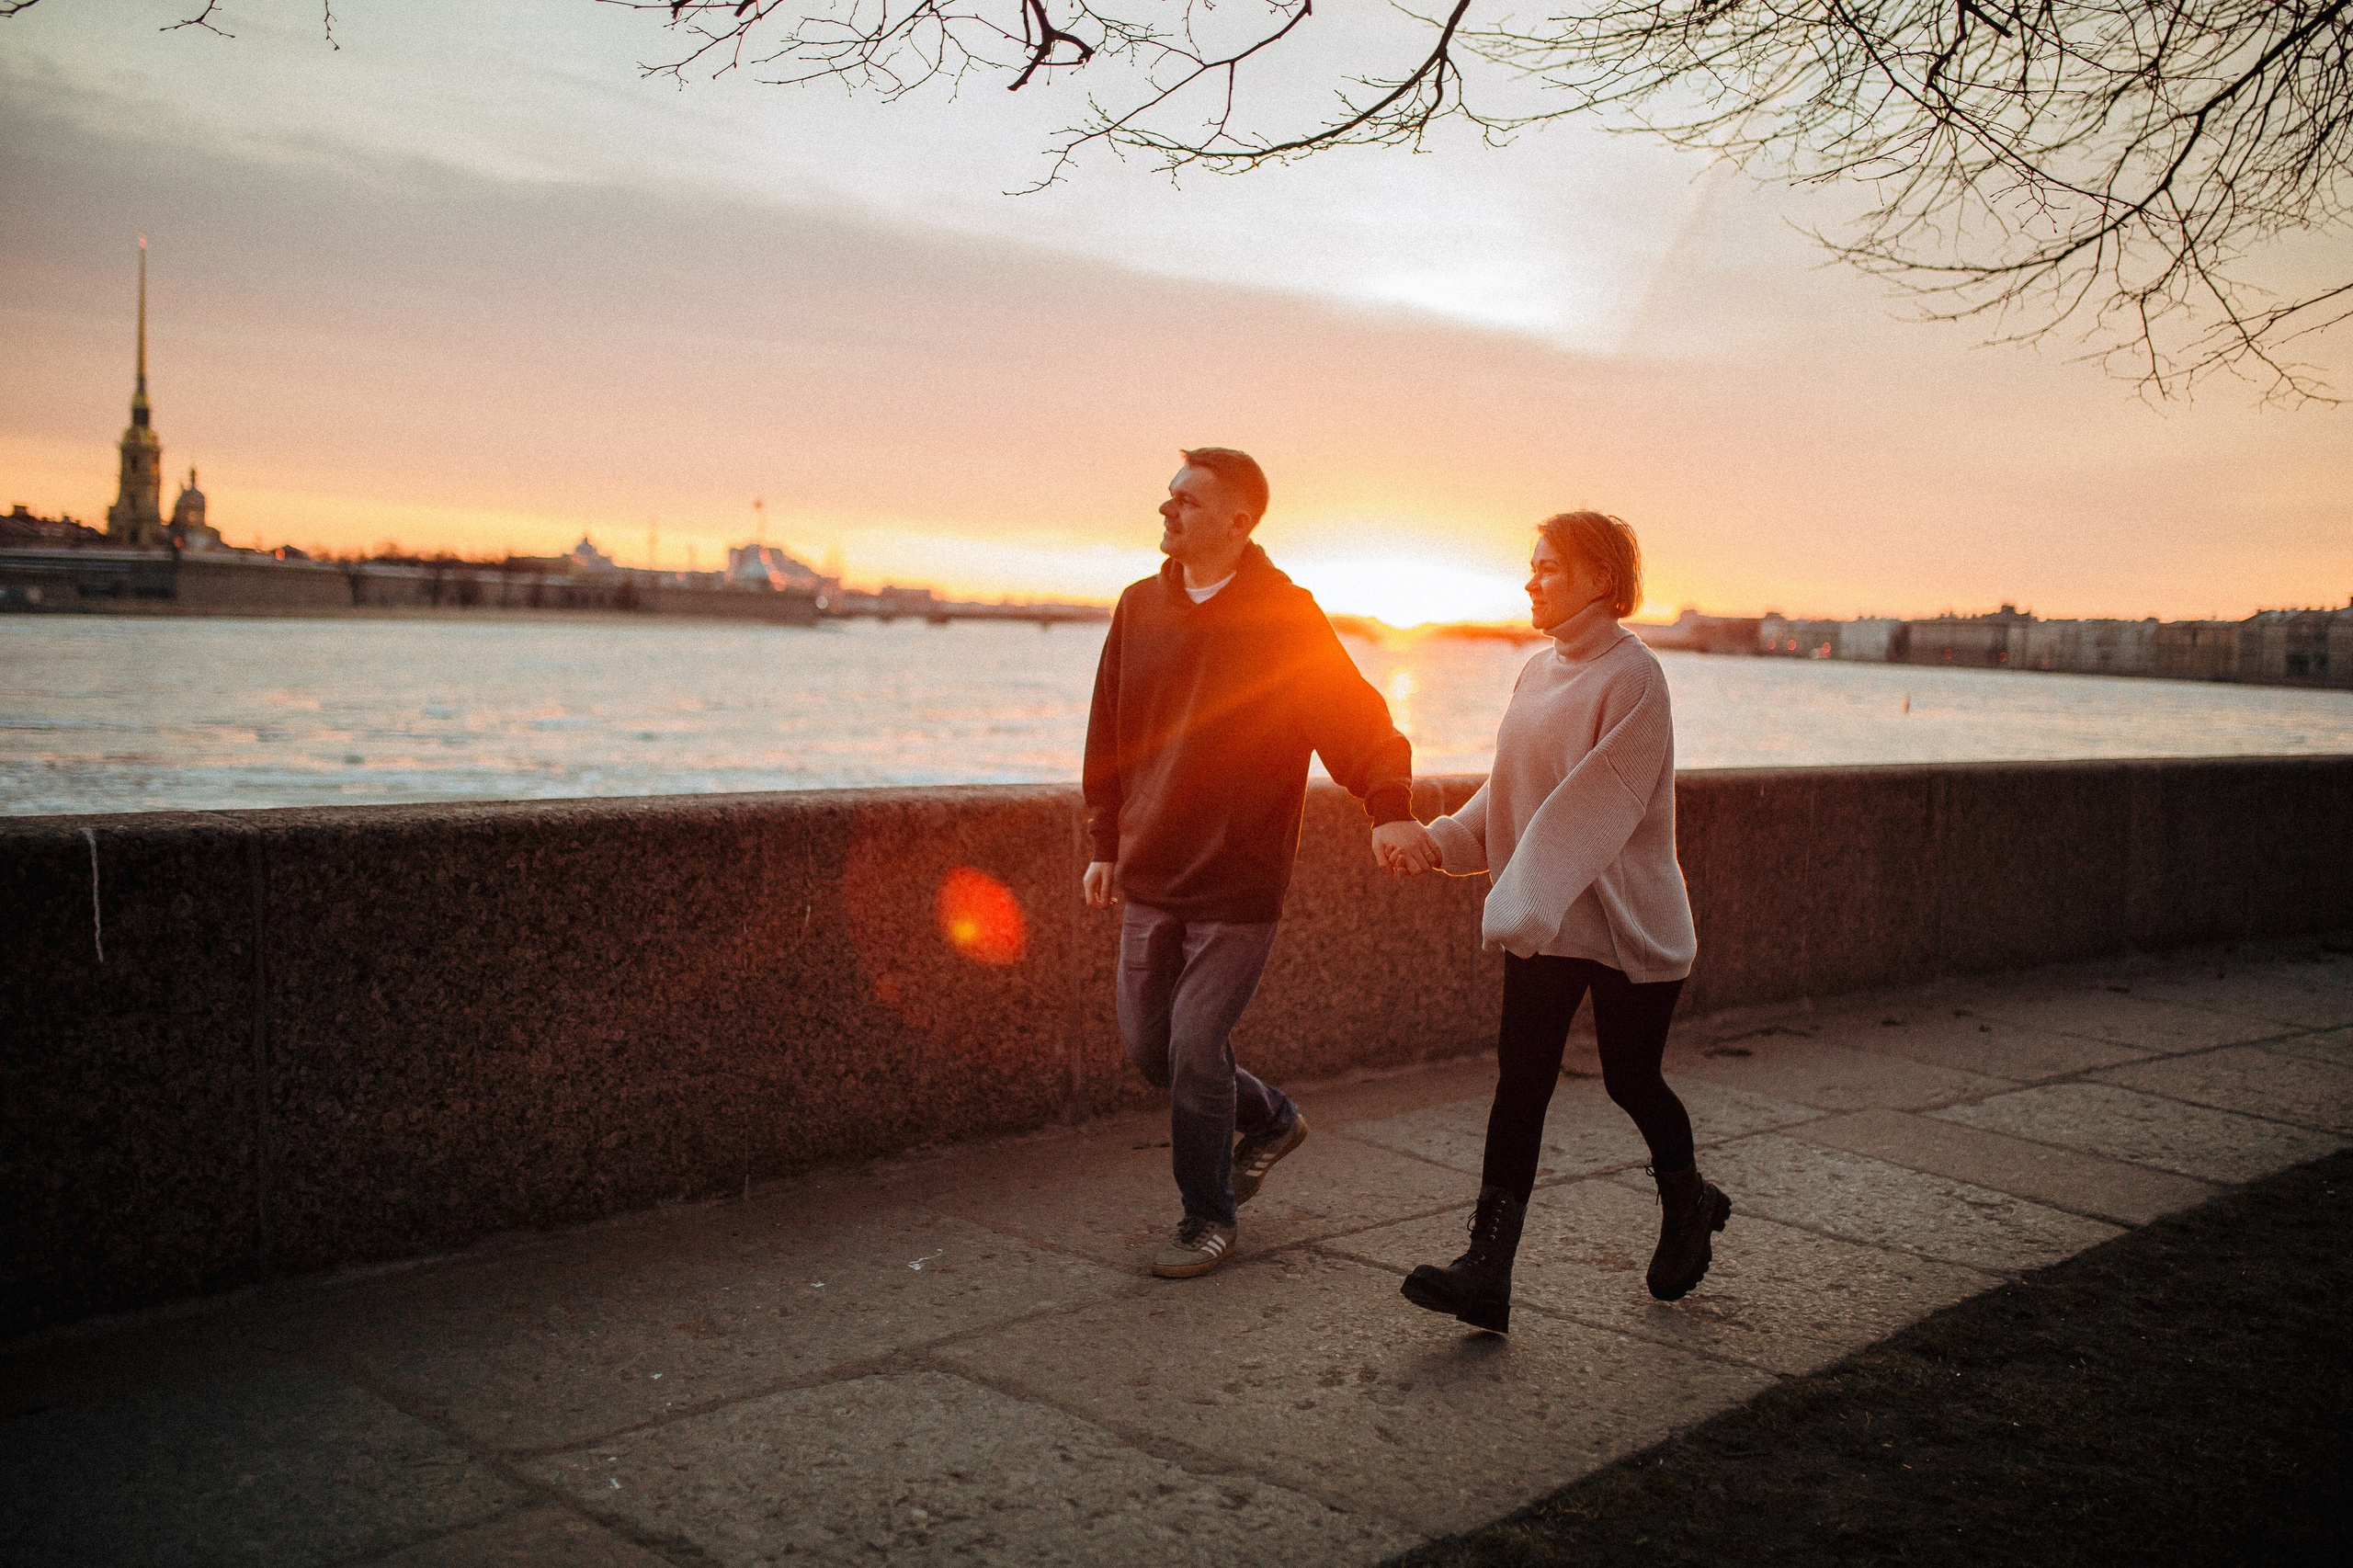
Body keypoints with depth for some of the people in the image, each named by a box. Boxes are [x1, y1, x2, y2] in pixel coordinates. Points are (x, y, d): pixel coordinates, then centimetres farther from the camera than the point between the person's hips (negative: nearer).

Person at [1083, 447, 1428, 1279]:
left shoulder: (1285, 617, -9)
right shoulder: (1140, 608, 7)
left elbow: (1358, 717, -15)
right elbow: (1108, 740, 14)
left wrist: (1388, 807, -31)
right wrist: (1104, 843, 13)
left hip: (1237, 884, -6)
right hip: (1149, 879, 6)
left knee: (1194, 1048, -7)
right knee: (1148, 1046, 11)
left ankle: (1208, 1217, 15)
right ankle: (1271, 1119, 37)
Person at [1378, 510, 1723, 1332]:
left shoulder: (1631, 676, -15)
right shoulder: (1540, 672, 10)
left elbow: (1598, 807, -23)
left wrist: (1520, 906, -29)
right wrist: (1439, 840, -4)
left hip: (1626, 920, -6)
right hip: (1543, 922, 6)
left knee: (1631, 1079, 8)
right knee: (1520, 1081, -2)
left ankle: (1690, 1204, 38)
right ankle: (1487, 1270, -4)